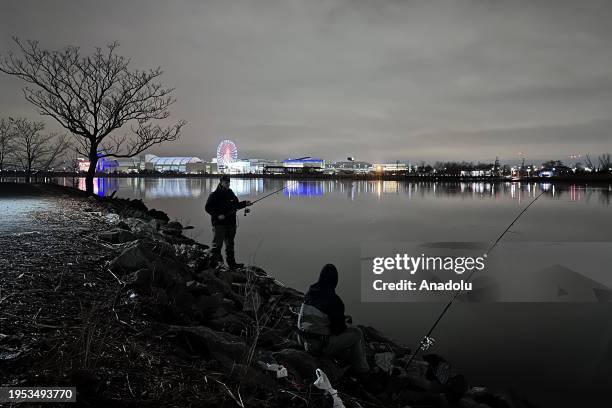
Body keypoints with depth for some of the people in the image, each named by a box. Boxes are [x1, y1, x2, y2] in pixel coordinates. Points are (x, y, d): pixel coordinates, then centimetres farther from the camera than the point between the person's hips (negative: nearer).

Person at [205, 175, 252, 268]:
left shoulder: (230, 193, 12)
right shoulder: (214, 195, -9)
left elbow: (236, 205, 20)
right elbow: (208, 208, -10)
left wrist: (245, 204, 4)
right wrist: (217, 215, -20)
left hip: (230, 222, 7)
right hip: (219, 223, -7)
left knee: (230, 244, 14)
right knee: (217, 244, -6)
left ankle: (231, 263, 23)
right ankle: (214, 263, 2)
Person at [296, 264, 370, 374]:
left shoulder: (310, 292, 0)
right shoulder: (334, 300, -20)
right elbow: (339, 329, -14)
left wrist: (341, 319, 16)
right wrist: (345, 320, 9)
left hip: (302, 340, 7)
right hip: (320, 346, -7)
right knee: (357, 333, 7)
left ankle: (348, 361, 35)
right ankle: (361, 368, 22)